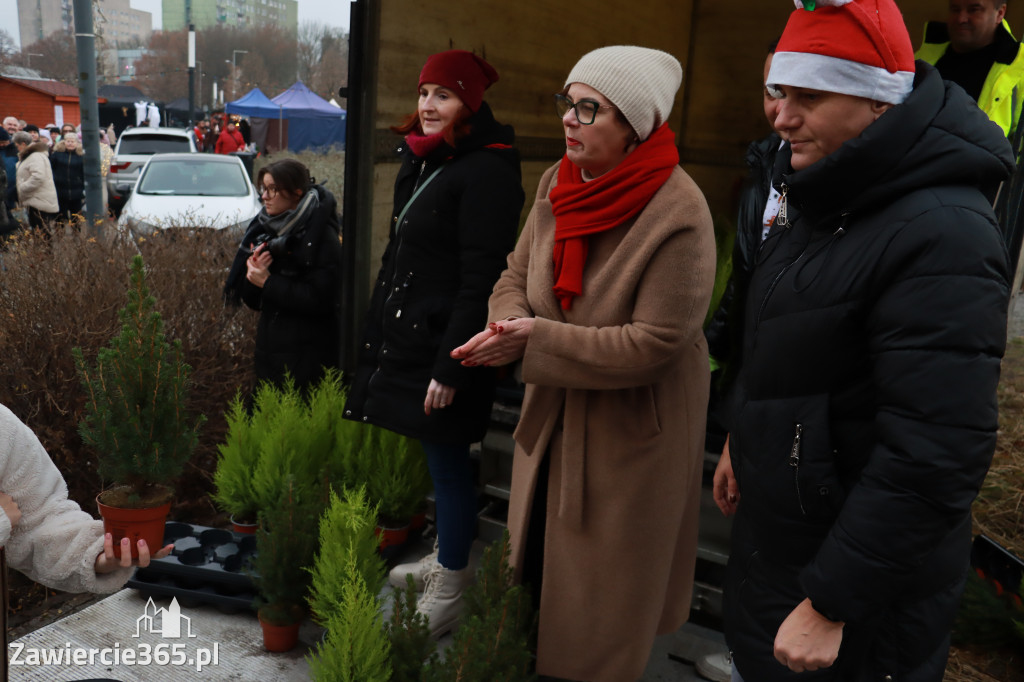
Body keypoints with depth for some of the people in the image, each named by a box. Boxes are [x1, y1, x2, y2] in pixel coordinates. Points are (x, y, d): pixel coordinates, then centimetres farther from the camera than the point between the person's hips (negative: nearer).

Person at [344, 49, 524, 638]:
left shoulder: (487, 171, -16)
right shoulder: (424, 161, 13)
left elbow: (481, 279, -21)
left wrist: (451, 367, -21)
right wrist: (380, 332, 21)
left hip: (444, 346, -8)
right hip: (407, 335, 9)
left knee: (448, 461, 3)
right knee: (439, 461, 18)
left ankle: (449, 591, 19)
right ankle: (446, 557, 36)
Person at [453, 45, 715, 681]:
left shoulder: (678, 214, -26)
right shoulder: (559, 181, -5)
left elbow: (653, 345, -27)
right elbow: (517, 275, 2)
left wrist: (536, 339, -27)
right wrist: (508, 325, -21)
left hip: (632, 422, -6)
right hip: (556, 408, 7)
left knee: (605, 585, 15)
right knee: (542, 554, 25)